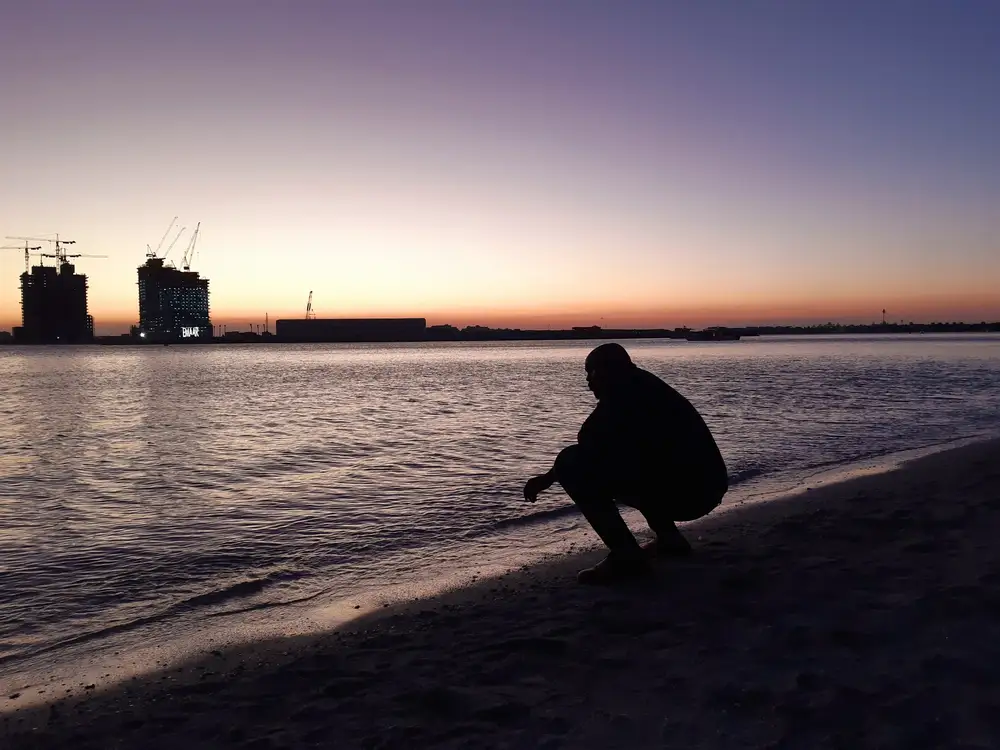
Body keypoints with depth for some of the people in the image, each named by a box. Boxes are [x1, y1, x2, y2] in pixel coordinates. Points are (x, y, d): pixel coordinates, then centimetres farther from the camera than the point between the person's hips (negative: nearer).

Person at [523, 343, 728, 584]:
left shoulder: (623, 390, -4)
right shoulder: (646, 387, 23)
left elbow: (589, 445, -12)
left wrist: (549, 477, 4)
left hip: (680, 489, -10)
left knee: (571, 464, -10)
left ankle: (627, 555, -15)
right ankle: (670, 538, 24)